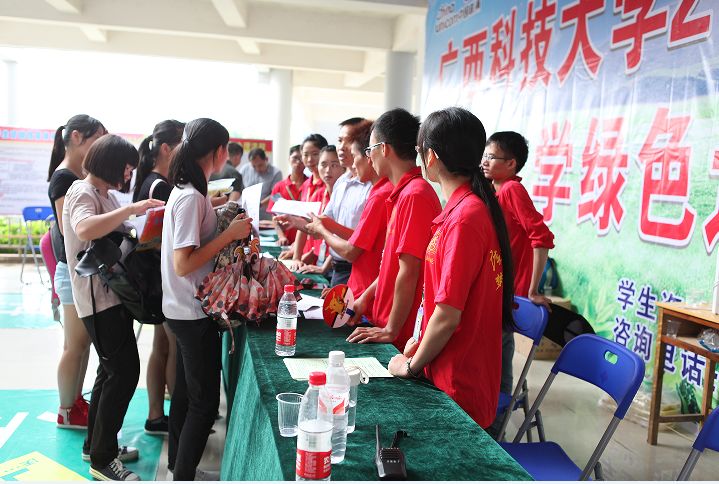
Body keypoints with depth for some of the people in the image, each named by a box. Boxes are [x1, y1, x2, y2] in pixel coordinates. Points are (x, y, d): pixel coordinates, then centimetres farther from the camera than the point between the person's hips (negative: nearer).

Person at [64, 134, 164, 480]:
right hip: (99, 298, -10)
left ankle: (96, 445, 28)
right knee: (125, 371, -9)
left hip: (114, 294, 10)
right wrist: (132, 208, -33)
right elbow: (85, 230, -34)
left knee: (112, 371, 16)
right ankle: (102, 459, 2)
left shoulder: (105, 194, 15)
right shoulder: (83, 192, -14)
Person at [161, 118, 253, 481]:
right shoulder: (192, 197, -21)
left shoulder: (185, 190, 7)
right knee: (205, 400, 1)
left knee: (186, 391, 21)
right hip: (194, 313, -10)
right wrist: (230, 234, -23)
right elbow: (183, 264, -25)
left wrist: (230, 227, 8)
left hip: (184, 310, 10)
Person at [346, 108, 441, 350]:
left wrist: (391, 330, -15)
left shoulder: (414, 195, -21)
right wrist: (366, 299, 15)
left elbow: (408, 272, -21)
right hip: (387, 324, 8)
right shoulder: (404, 192, 10)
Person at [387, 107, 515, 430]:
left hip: (458, 389, -9)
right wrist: (421, 340, 12)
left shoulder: (464, 219, -23)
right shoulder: (475, 208, 7)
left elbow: (448, 315, -22)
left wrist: (411, 365, -9)